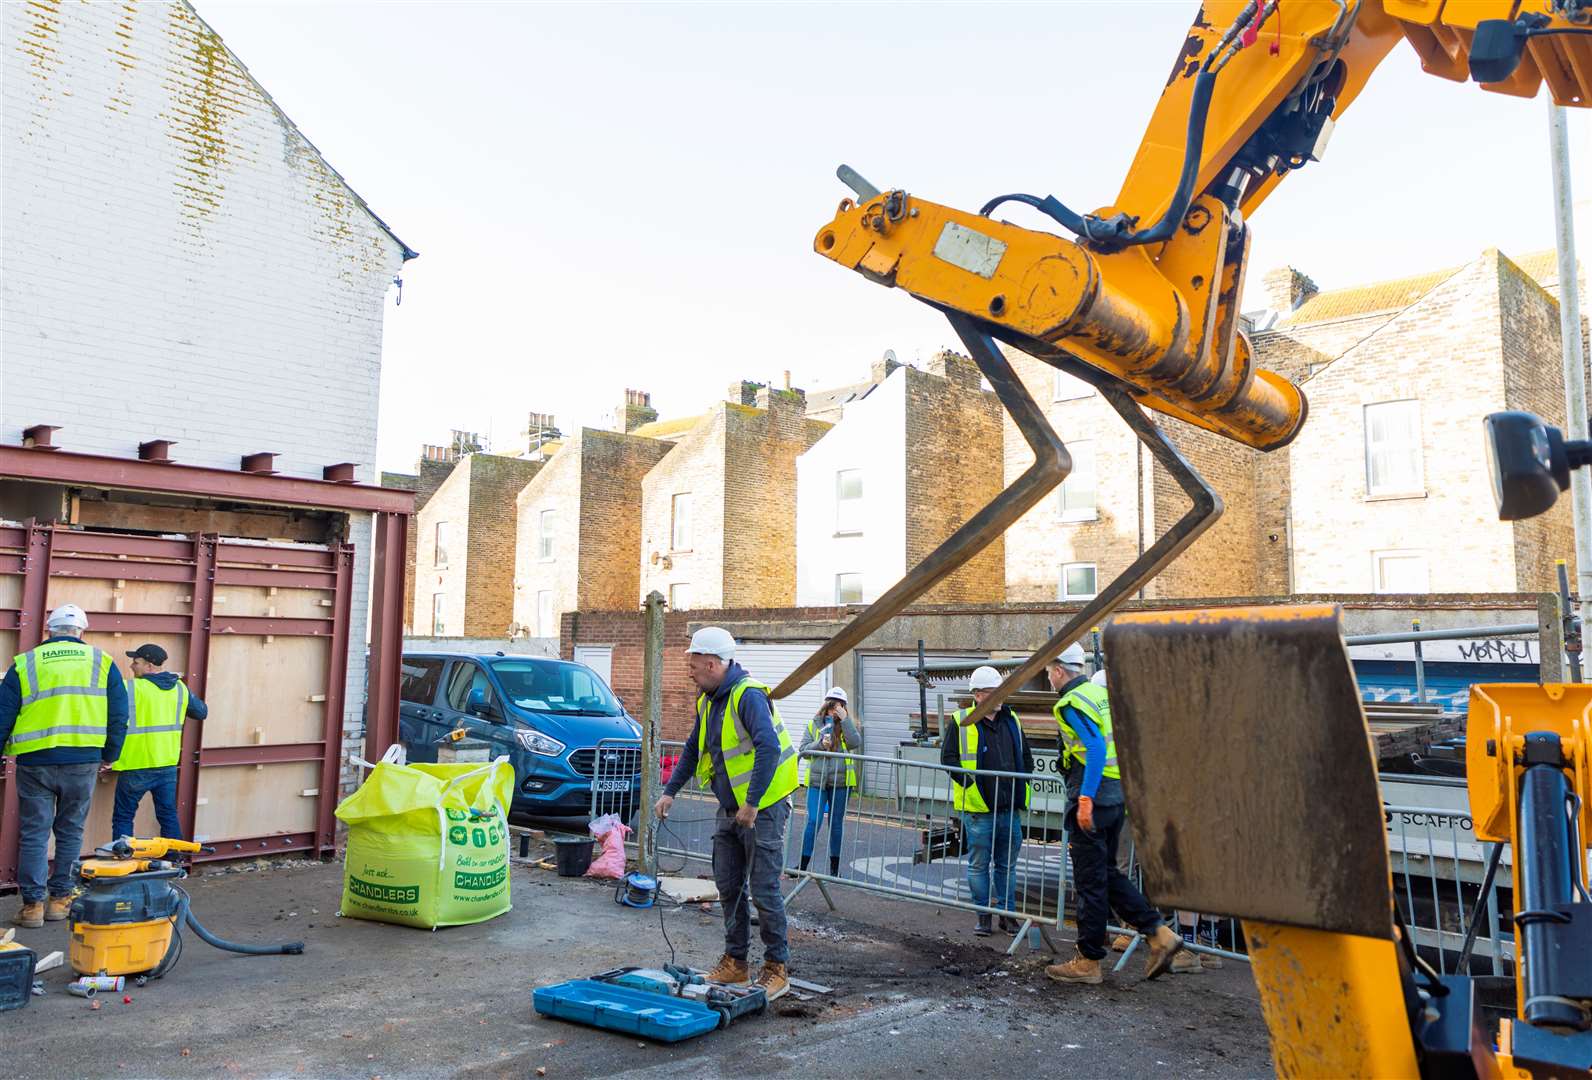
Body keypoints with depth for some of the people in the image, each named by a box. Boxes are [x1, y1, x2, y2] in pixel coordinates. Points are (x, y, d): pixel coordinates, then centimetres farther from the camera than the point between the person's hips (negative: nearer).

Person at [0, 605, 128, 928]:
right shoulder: (102, 662, 4)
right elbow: (118, 716, 5)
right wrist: (109, 755, 16)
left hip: (35, 763, -1)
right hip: (83, 762, 1)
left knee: (33, 834, 8)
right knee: (70, 832, 13)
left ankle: (32, 904, 9)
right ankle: (60, 899, 17)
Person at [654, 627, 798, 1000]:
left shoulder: (748, 695, -20)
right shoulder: (708, 700, 10)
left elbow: (769, 748, -31)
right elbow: (693, 750, 21)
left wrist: (752, 804, -31)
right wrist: (670, 792, 16)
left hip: (764, 806, -9)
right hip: (731, 808, 9)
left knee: (763, 889, -5)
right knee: (728, 885, 12)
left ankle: (777, 968, 7)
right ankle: (735, 962, 24)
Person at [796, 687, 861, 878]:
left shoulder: (847, 725, 6)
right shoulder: (814, 724, 5)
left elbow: (855, 743, -12)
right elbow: (803, 749, 3)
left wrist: (845, 719, -15)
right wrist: (820, 744, -14)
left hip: (840, 781, 1)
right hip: (817, 780, -1)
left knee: (837, 824, 10)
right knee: (813, 822, -7)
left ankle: (834, 867, 21)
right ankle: (803, 864, 1)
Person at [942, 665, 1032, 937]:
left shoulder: (1011, 720, 11)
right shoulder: (962, 722, -4)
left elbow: (1026, 756, 22)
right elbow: (948, 758, -6)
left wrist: (1024, 784, 11)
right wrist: (969, 783, -12)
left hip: (1010, 807, 4)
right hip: (978, 808, -4)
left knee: (1007, 863, 12)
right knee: (979, 864, 4)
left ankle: (1007, 912, 21)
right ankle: (983, 914, 15)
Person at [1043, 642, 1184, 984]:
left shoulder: (1071, 703, -12)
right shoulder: (1101, 693, 14)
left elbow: (1096, 747, -24)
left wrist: (1085, 798, -26)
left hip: (1091, 799, -9)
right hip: (1116, 795, 9)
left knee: (1090, 881, 0)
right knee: (1108, 873, 19)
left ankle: (1088, 961, 9)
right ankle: (1159, 933, 12)